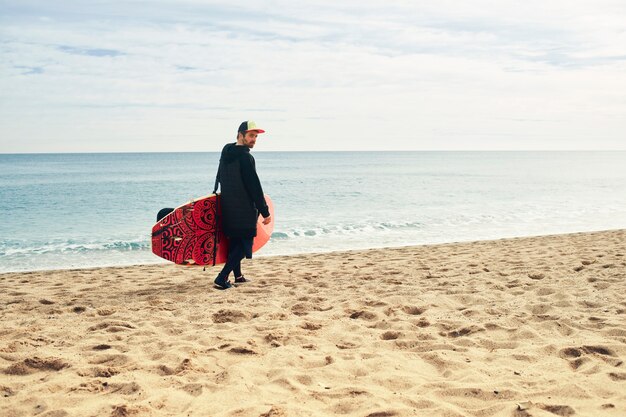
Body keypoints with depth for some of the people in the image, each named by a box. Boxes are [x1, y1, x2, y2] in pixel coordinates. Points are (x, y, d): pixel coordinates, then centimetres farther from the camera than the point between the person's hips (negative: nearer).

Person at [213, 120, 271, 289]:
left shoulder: (226, 153, 9)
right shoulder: (245, 157, -18)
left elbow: (220, 179, 21)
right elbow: (254, 187, -19)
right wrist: (265, 212, -15)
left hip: (228, 208, 9)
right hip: (243, 211, -9)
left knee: (235, 241, 18)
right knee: (244, 244, -1)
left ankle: (237, 275, 29)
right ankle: (222, 278, -7)